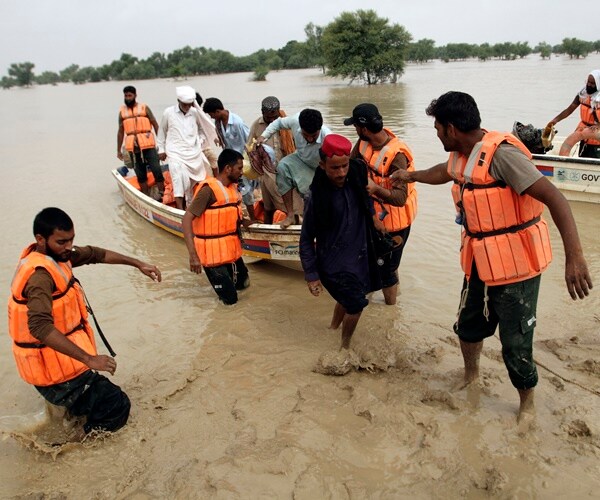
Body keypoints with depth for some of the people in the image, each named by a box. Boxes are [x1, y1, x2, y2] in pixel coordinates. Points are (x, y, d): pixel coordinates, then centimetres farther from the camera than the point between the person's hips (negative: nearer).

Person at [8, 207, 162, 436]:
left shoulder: (54, 253, -1)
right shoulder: (39, 275, -28)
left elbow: (94, 254, 13)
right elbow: (40, 326, -42)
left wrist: (137, 264, 9)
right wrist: (89, 359, -43)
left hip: (59, 363, 10)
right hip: (56, 373, -10)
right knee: (117, 405, -5)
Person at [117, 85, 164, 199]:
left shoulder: (144, 108, 3)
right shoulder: (122, 111, 11)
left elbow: (155, 125, 2)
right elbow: (121, 131, 15)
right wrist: (119, 150, 16)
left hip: (148, 144, -3)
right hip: (132, 147, 3)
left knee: (156, 169, -8)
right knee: (140, 173, 8)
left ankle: (162, 193, 0)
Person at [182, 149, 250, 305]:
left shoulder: (233, 187, 5)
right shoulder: (209, 189, -21)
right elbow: (186, 220, -27)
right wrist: (193, 255, -34)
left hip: (231, 249, 8)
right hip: (214, 252, -8)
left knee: (243, 283, 19)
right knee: (230, 298, -1)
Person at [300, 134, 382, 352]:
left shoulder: (357, 177, -8)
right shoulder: (316, 196, -20)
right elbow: (306, 239, -12)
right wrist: (311, 275, -11)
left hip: (360, 255, 6)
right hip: (334, 262, -5)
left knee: (348, 298, 20)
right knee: (356, 303, -6)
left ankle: (333, 328, 48)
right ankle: (345, 347, 18)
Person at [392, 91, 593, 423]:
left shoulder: (501, 153, -24)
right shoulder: (462, 156, 4)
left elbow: (554, 198, -29)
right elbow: (445, 172, 30)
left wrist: (574, 256, -38)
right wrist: (411, 176, 46)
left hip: (515, 265, -8)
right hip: (480, 263, 8)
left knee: (516, 344, 3)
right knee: (468, 327, 21)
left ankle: (527, 403, 28)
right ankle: (471, 376, 48)